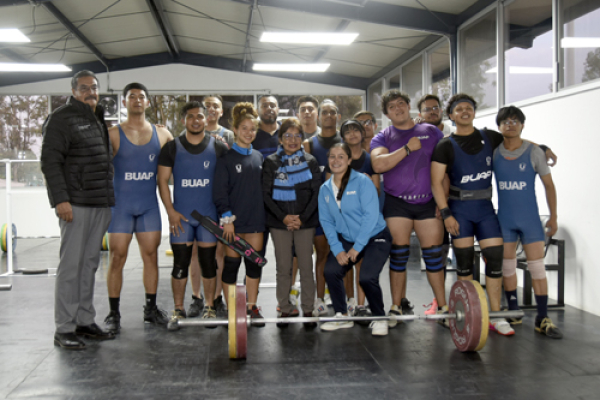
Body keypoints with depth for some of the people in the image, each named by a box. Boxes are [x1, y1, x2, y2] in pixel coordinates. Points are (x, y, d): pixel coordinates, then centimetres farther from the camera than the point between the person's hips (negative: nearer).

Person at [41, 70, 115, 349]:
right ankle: (64, 329, 3)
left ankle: (85, 321, 19)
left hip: (101, 205, 7)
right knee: (71, 265, -4)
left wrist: (110, 197, 17)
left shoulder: (100, 120, 18)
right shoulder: (62, 119, -4)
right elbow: (50, 161, -11)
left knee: (90, 264, 11)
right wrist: (60, 199, -19)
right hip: (76, 204, -7)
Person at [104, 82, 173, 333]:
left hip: (149, 205, 3)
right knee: (117, 258, -1)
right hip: (121, 206, -3)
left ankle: (151, 308, 19)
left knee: (151, 256, 7)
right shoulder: (113, 135, -1)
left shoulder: (162, 135, 8)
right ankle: (113, 313, 8)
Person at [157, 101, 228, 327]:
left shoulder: (219, 148, 5)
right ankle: (178, 309, 13)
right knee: (180, 263, 2)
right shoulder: (172, 147, 5)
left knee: (208, 261, 5)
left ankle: (209, 307, 16)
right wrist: (171, 211, -5)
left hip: (210, 214, 0)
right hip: (181, 215, 0)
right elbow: (162, 180, 4)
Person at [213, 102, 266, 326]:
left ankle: (252, 307, 19)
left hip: (256, 219, 5)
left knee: (255, 263, 8)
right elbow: (219, 191, -8)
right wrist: (226, 218, -14)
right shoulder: (226, 158, -4)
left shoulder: (258, 157, 11)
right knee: (231, 264, 2)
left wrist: (264, 213, 8)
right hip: (234, 220, -4)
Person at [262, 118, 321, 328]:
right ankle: (285, 309, 15)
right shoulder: (271, 162, 4)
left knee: (306, 266, 2)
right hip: (279, 222, 0)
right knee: (283, 267, 4)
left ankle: (308, 310, 13)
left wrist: (302, 217, -10)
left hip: (305, 221, 0)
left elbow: (317, 193, 1)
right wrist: (283, 217, -11)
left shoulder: (310, 161, 5)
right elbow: (266, 194, 0)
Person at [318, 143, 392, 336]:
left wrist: (357, 247, -19)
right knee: (330, 271, -16)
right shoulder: (325, 189, 3)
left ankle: (380, 319, 3)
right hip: (346, 239, 5)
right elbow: (326, 221, 2)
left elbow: (371, 215, -18)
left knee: (367, 277, -23)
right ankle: (342, 316, 5)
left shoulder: (362, 182, -14)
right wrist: (337, 249, -10)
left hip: (375, 237, -5)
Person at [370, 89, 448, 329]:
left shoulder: (431, 132, 10)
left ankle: (442, 307, 10)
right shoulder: (382, 138, 6)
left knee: (433, 254, 1)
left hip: (427, 202, 1)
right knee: (398, 254, 0)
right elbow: (378, 165, -14)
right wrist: (407, 148, -13)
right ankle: (398, 306, 11)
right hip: (397, 202, -1)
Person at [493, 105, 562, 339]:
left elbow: (548, 185, 3)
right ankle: (513, 312, 22)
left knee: (537, 267, -4)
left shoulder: (534, 152, -3)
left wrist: (553, 217, 3)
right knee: (507, 266, 7)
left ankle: (543, 319, 3)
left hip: (530, 219, -2)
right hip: (504, 219, 2)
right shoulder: (493, 153, 0)